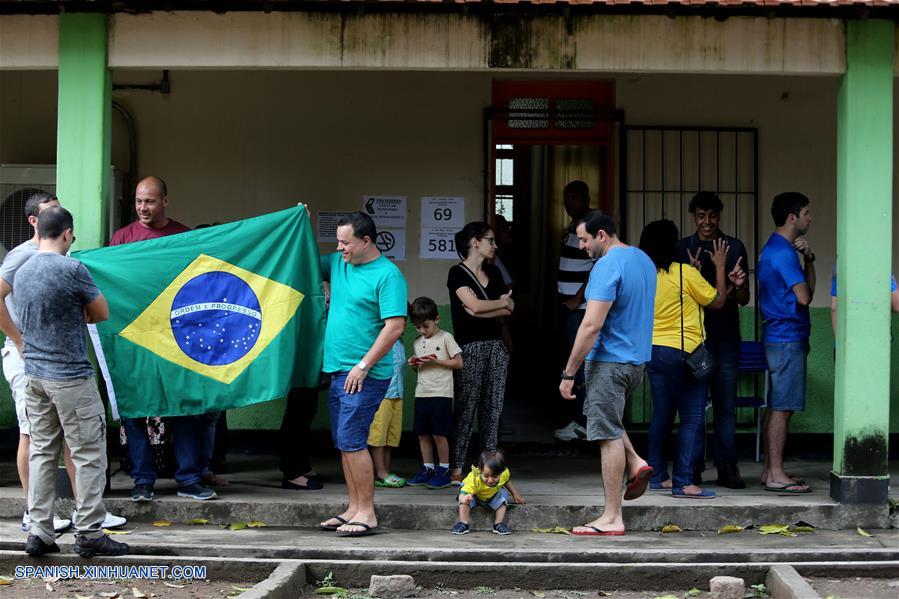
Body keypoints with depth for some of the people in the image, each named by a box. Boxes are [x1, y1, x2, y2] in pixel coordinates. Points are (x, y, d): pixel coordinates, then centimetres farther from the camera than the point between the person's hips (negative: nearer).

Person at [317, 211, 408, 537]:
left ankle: (367, 513, -5)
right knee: (344, 443, 10)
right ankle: (353, 508, 17)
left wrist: (363, 366, -19)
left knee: (352, 441, -11)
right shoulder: (337, 263, 12)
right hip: (337, 370, 8)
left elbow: (395, 326, -18)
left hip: (364, 374, -8)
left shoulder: (388, 275, -12)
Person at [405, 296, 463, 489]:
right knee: (422, 434, 6)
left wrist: (435, 361, -13)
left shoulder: (445, 338, -2)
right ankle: (427, 469, 16)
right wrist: (414, 365, -1)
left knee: (439, 434, -6)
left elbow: (459, 363, -5)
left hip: (441, 393, -6)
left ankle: (444, 470, 4)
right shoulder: (417, 343, 16)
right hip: (421, 393, 6)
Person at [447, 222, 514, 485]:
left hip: (497, 345, 6)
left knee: (493, 407, 4)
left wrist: (485, 308, -9)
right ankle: (456, 469, -4)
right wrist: (502, 303, 0)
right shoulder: (458, 273, -4)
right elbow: (475, 306, -15)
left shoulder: (493, 272, 16)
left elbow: (508, 310, 9)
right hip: (471, 347, -6)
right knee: (466, 407, -6)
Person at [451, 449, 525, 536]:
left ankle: (499, 524, -13)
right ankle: (463, 524, -20)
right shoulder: (474, 479, -45)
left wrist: (515, 495, 2)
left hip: (493, 495, 4)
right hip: (474, 495, -4)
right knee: (465, 500, -30)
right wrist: (464, 498, -75)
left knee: (503, 494, -21)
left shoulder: (504, 473, -30)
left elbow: (507, 482, -3)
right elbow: (462, 495, -53)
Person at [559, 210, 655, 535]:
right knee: (606, 416, 29)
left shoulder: (607, 266, -20)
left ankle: (612, 518, -1)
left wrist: (568, 373, -20)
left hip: (609, 362, -9)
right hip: (638, 359, 9)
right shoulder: (644, 260, 10)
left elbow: (591, 326, -25)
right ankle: (635, 463, 12)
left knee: (608, 435, -4)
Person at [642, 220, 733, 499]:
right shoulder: (685, 273, -13)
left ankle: (657, 475, 19)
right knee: (692, 418, -4)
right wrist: (719, 267, 8)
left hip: (653, 350, 7)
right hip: (681, 352, -7)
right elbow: (717, 301, -2)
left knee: (662, 415, 15)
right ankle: (683, 482, -10)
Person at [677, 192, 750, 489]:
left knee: (726, 403, -1)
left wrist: (736, 288, -15)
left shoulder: (735, 248, 8)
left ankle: (727, 466, 3)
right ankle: (693, 467, 5)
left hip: (726, 336, 0)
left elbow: (745, 299, 8)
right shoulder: (683, 248, 7)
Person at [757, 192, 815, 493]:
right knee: (782, 407, -8)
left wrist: (808, 258, -1)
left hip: (779, 336, 10)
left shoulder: (774, 248, 17)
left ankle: (770, 470, 16)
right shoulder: (784, 251, -15)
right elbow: (804, 297, -15)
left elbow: (807, 288, 15)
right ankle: (776, 475, -6)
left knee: (776, 406, 12)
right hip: (787, 337, -10)